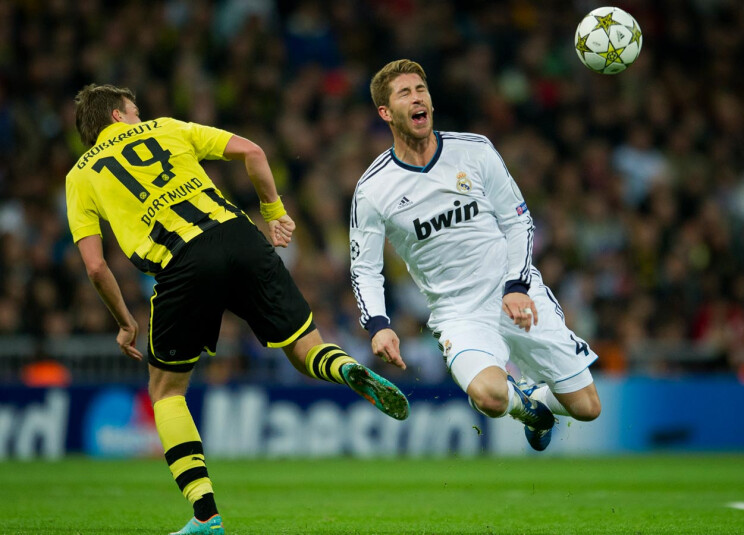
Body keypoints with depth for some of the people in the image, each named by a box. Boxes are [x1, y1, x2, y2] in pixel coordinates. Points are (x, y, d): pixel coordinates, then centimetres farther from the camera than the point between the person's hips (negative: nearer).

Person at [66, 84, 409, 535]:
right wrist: (275, 212, 20)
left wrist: (125, 323, 21)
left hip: (181, 264, -2)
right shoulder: (167, 129, 25)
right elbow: (251, 151, 13)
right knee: (307, 351, 12)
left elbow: (95, 265, 10)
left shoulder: (80, 176, 20)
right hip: (238, 236, 2)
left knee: (166, 392, 16)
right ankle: (352, 371, -25)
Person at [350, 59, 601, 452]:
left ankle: (536, 400, 38)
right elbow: (364, 269, 2)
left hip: (520, 298, 2)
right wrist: (377, 326, -16)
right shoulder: (373, 190, -5)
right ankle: (524, 404, 5)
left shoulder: (475, 151, -2)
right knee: (489, 397, -33)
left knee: (587, 409, 1)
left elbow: (518, 220, 6)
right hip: (459, 314, -2)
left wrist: (518, 287, -7)